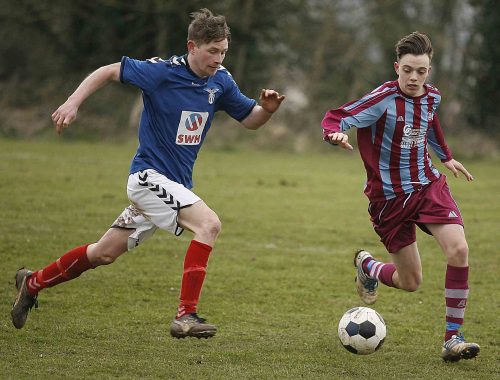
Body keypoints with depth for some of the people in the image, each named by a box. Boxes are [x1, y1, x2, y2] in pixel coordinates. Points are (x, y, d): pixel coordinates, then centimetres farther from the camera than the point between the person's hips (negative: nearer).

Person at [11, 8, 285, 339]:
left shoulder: (220, 81, 2)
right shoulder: (162, 72, -15)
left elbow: (250, 119, 10)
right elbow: (109, 72, -5)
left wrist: (267, 108, -12)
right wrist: (73, 103, -15)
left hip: (176, 183, 7)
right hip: (150, 175, -7)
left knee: (104, 253, 14)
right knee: (209, 224, -26)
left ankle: (33, 283, 32)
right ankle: (186, 316, -26)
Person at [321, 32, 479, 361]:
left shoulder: (432, 98, 1)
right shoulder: (384, 99, -17)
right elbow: (336, 117, -23)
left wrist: (446, 157, 35)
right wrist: (335, 133, -46)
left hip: (429, 185, 4)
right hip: (390, 196, -4)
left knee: (459, 250, -22)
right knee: (410, 282, 3)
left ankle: (453, 337, -12)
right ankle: (366, 266, 40)